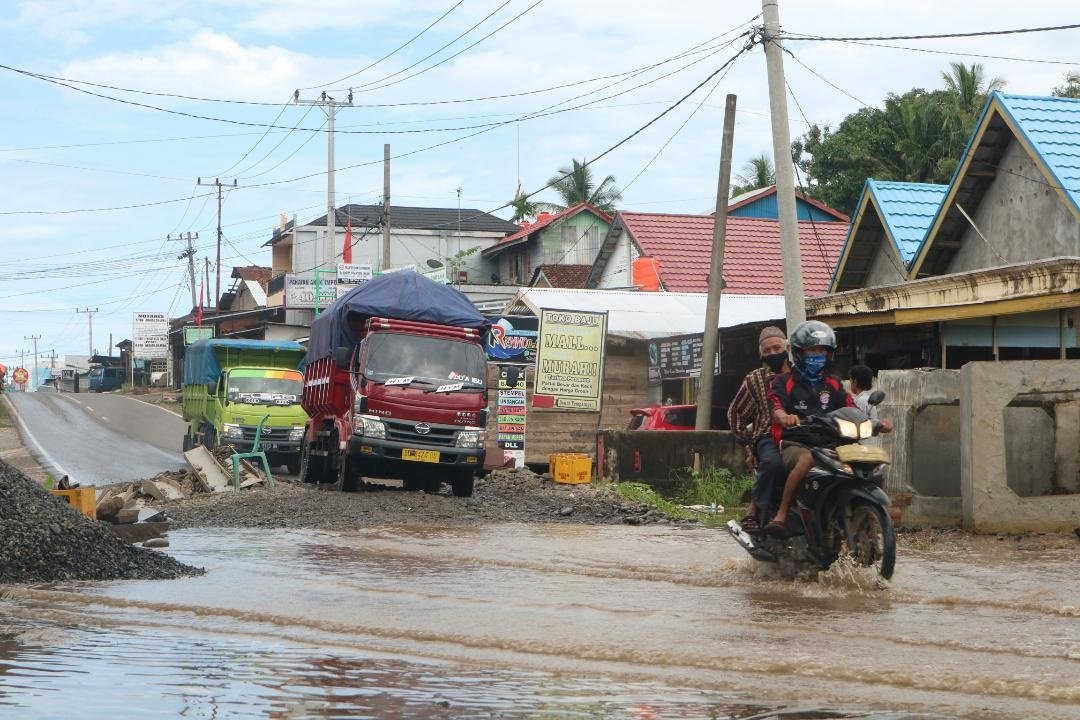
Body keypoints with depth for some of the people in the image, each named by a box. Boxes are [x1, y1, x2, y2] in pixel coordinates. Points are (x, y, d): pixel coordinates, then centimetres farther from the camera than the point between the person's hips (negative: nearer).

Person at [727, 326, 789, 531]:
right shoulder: (754, 379, 15)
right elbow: (735, 413, 22)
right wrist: (747, 444, 13)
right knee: (772, 462, -38)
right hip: (768, 436, -2)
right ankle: (754, 510, -26)